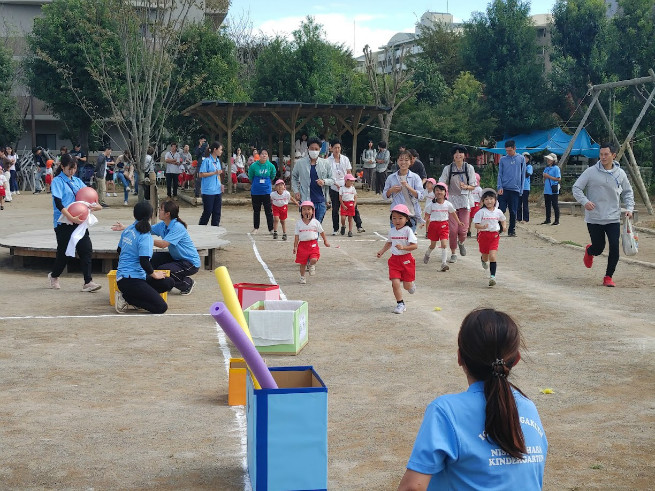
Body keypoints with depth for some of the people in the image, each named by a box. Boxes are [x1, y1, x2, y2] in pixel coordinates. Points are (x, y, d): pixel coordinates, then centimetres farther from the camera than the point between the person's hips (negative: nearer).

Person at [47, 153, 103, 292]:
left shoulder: (77, 181, 14)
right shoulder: (57, 182, -5)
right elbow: (58, 203, -15)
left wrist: (96, 205, -9)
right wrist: (71, 217, -27)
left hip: (79, 221, 5)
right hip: (63, 222, -5)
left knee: (86, 249, -8)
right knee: (63, 252, 5)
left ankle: (88, 282, -8)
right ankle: (54, 276, 32)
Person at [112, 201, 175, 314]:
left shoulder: (127, 230, 10)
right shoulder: (145, 236, -16)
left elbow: (119, 251, 24)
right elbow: (144, 261, -22)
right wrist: (154, 274, -4)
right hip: (131, 280, -10)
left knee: (169, 282, 9)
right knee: (161, 307, -14)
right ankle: (126, 297, -9)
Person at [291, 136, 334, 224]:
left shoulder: (325, 164, 4)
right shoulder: (300, 163, 1)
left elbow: (332, 180, 9)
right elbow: (294, 177, 15)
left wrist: (324, 182, -12)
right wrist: (296, 191, 4)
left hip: (321, 201, 2)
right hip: (306, 201, -2)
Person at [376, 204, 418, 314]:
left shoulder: (408, 230, -11)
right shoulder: (391, 231, 6)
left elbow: (415, 245, -16)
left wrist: (403, 247, -27)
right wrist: (382, 251, 17)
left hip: (406, 259, -4)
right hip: (394, 259, 4)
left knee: (407, 286, 4)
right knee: (395, 283, -9)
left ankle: (412, 284, 42)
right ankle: (400, 304, 3)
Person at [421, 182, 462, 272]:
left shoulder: (448, 204, -1)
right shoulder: (431, 204, -4)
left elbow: (453, 213, 13)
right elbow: (427, 215, 1)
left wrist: (459, 222, 12)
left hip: (444, 225, 0)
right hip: (434, 224, 0)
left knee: (444, 244, -13)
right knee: (433, 245, 13)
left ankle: (444, 263, -11)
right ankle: (427, 254, 46)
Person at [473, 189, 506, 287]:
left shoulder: (498, 212, 2)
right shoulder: (481, 212, -7)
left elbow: (503, 220, 21)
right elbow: (476, 225, -9)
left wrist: (503, 227, 2)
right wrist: (482, 227, -30)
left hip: (494, 236, 0)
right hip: (483, 235, 0)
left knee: (492, 256, -13)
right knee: (485, 256, 14)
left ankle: (492, 276, -13)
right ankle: (483, 260, 53)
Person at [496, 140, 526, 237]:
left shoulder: (521, 159, 5)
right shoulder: (503, 159, 7)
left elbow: (522, 175, 6)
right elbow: (500, 174, 6)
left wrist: (521, 189, 1)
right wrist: (499, 187, -7)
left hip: (515, 190, 0)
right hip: (504, 189, 0)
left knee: (513, 212, 5)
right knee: (501, 210, -5)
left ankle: (512, 231, 15)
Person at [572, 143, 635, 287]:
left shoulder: (620, 173, 3)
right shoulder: (591, 172, -6)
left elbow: (628, 192, 16)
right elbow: (576, 188, -3)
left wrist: (629, 208, 2)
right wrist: (584, 201, -19)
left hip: (613, 219, 2)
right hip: (594, 219, -2)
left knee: (614, 248, -7)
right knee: (598, 249, 6)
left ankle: (608, 277, 10)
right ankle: (589, 251, 44)